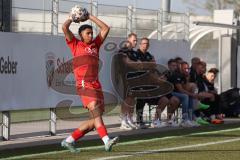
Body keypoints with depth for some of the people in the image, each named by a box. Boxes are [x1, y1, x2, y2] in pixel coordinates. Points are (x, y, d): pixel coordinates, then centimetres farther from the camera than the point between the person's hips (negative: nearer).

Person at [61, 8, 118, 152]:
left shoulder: (95, 45, 23)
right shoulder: (75, 45, 9)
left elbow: (106, 28, 25)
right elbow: (65, 28, 0)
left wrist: (90, 17, 24)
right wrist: (72, 19, 17)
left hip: (96, 85, 7)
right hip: (84, 85, -6)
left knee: (94, 121, 3)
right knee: (96, 113, -22)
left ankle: (70, 140, 13)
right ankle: (107, 141, -37)